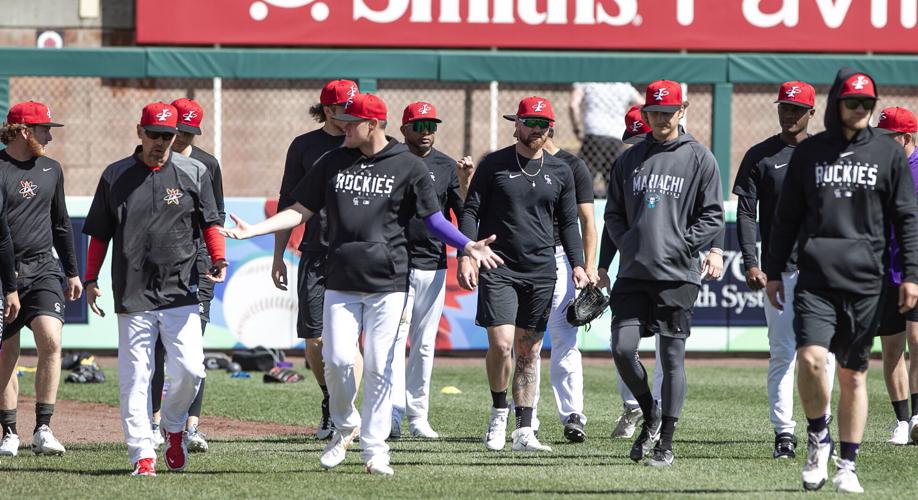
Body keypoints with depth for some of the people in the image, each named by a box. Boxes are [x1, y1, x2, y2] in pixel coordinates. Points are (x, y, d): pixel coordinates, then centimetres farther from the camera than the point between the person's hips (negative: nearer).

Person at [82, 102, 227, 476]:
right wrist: (90, 280, 6)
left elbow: (209, 222, 8)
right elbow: (99, 233, 11)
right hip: (132, 296, 0)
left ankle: (174, 428, 19)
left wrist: (219, 259, -9)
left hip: (181, 291, 0)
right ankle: (142, 454, 1)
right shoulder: (115, 176, 7)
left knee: (189, 369, -8)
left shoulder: (194, 173, 6)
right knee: (134, 377, -3)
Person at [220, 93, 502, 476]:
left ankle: (374, 448, 5)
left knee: (379, 367, -3)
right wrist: (252, 230, 2)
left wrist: (467, 245, -15)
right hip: (341, 282, 2)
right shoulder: (333, 162, 9)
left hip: (388, 284, -2)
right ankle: (344, 426, 18)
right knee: (337, 360, -7)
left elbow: (433, 220, 2)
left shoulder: (409, 167, 1)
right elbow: (301, 211, 13)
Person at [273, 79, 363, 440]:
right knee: (314, 340, 2)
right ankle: (330, 404, 25)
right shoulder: (305, 146, 9)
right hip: (315, 256, 2)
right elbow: (289, 204, 12)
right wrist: (278, 258, 8)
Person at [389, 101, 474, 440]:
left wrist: (464, 182, -10)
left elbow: (464, 213, 3)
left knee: (425, 345, 8)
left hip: (433, 265, 3)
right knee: (394, 339, -12)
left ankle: (417, 415, 15)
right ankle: (392, 415, -18)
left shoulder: (446, 167, 8)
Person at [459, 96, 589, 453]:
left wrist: (577, 264, 4)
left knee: (529, 352, 3)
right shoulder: (494, 165, 1)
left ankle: (523, 430, 5)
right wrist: (466, 256, -11)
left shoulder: (560, 172, 10)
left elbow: (568, 223, 16)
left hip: (541, 273, 3)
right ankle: (499, 411, 9)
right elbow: (470, 212, 1)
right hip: (498, 269, -3)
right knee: (501, 344, -14)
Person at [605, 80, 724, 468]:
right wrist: (626, 244, 2)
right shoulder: (630, 159, 14)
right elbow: (613, 212, 19)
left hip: (677, 275, -3)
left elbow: (713, 217, 0)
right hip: (633, 272, 3)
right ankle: (649, 415, 16)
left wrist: (680, 247, -9)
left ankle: (666, 443, 5)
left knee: (672, 358, -1)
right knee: (622, 348, -8)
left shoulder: (699, 159, 2)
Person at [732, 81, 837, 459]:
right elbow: (745, 214, 2)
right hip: (780, 268, -1)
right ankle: (783, 432, -3)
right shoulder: (760, 156, 5)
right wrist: (751, 263, -10)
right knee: (782, 352, -4)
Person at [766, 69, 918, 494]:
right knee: (810, 357, -18)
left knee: (854, 374, 5)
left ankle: (847, 465, 13)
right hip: (815, 278, 0)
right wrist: (774, 271, 10)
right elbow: (787, 217, 13)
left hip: (864, 281, 0)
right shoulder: (809, 152, 8)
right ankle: (818, 439, 4)